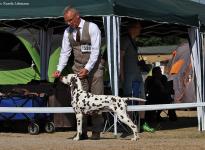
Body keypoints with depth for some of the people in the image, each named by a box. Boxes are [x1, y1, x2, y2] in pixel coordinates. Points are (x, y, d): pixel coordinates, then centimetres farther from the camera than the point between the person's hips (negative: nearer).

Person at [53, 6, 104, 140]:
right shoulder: (68, 32, 5)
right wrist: (59, 69, -7)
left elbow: (95, 51, -16)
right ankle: (82, 132, 1)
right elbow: (65, 52, 7)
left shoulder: (92, 27, -11)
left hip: (94, 67, -4)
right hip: (78, 68, 4)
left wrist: (87, 68, -24)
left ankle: (96, 132, 0)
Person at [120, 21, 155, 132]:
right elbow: (120, 57, -13)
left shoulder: (133, 41, 19)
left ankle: (142, 123, 15)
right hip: (129, 75, -9)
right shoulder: (125, 40, -8)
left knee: (141, 99, 10)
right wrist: (122, 74, -17)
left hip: (137, 74, 9)